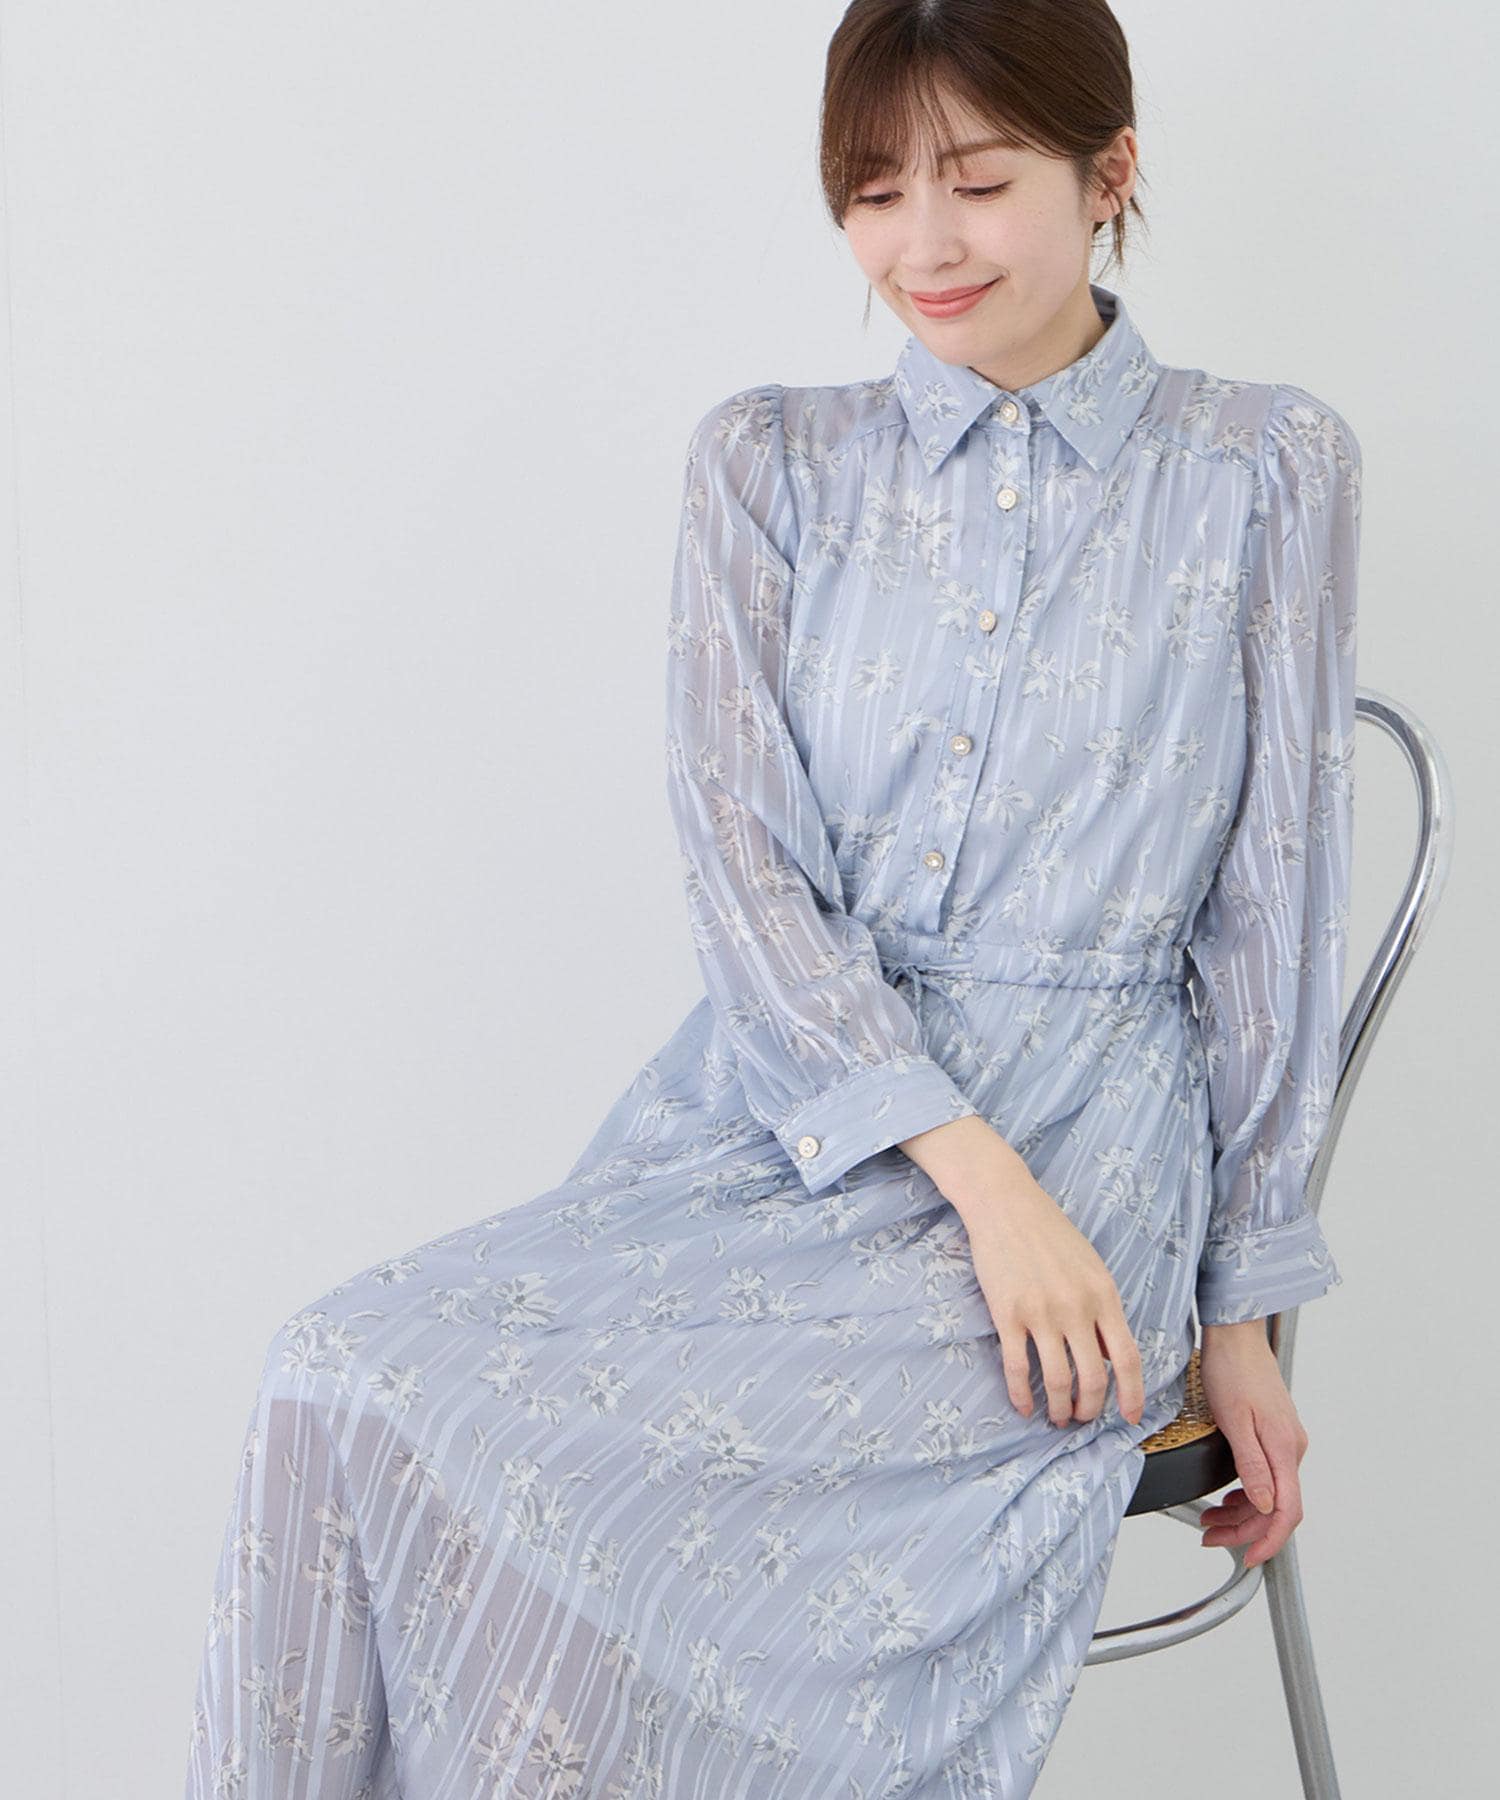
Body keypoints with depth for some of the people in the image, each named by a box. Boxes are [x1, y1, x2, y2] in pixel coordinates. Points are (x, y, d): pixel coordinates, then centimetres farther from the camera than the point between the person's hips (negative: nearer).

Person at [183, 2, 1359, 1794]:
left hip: (1083, 1142, -2)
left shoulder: (1262, 470, 5)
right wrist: (974, 1168, -14)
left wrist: (1240, 1309, 5)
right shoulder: (768, 464, 9)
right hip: (769, 1114, 3)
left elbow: (1269, 906, 6)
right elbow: (741, 862, 0)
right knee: (360, 1380, -25)